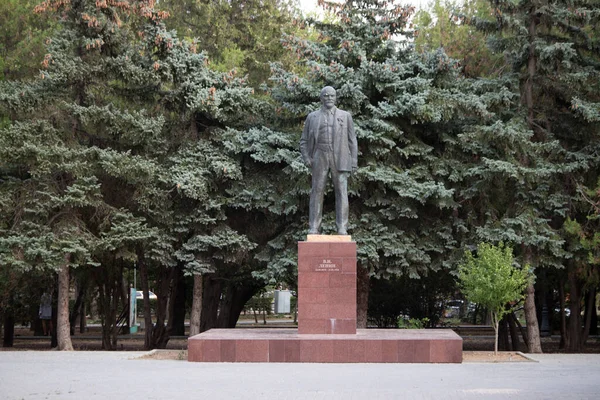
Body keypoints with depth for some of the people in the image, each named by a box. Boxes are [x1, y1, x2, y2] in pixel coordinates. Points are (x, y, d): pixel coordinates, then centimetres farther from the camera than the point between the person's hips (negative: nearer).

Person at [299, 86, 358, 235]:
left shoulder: (345, 116, 10)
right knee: (317, 192, -3)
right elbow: (304, 141, 12)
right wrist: (306, 159, -5)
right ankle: (314, 230, 0)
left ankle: (342, 230, -6)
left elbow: (352, 141, 8)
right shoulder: (312, 117, 11)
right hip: (320, 158, 0)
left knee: (341, 193, -6)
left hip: (340, 159, 0)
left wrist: (354, 162, 0)